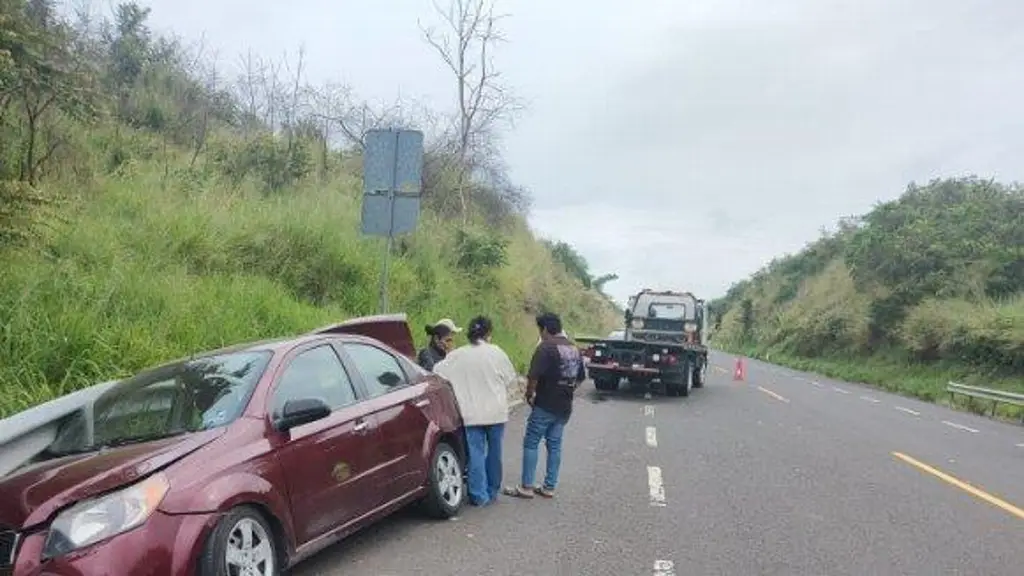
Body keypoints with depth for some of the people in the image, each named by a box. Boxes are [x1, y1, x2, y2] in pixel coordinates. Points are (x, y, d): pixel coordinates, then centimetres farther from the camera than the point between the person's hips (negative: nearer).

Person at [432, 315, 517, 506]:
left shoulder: (457, 355, -5)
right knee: (494, 452, 14)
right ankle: (492, 492, 26)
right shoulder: (496, 353, -6)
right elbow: (510, 378, 2)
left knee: (476, 453, 5)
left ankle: (479, 495, 5)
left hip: (472, 413, 0)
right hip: (496, 411, 1)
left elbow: (437, 374, -5)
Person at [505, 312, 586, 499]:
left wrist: (529, 395, -5)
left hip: (545, 406, -7)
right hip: (564, 407, 7)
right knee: (554, 445, 12)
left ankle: (526, 487, 4)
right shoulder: (574, 349, 11)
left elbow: (533, 377, -20)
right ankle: (549, 487, 16)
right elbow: (581, 377, 20)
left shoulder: (546, 347, -15)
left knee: (531, 444, 2)